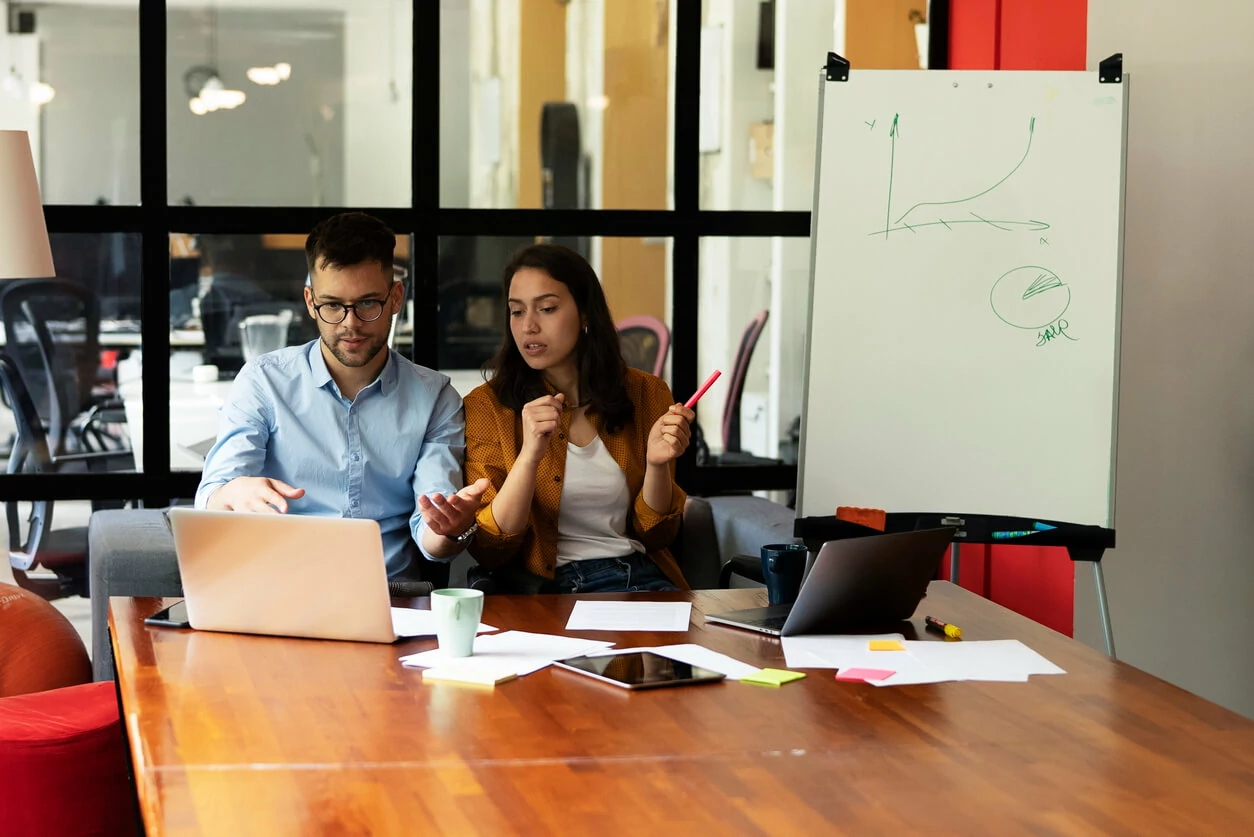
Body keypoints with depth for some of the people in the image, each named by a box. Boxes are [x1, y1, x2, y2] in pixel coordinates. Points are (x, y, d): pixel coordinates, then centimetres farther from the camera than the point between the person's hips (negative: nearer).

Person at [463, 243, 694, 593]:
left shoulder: (646, 394, 9)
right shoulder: (486, 406, 1)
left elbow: (654, 536, 10)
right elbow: (489, 549, -6)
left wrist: (657, 463, -10)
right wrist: (529, 455, -20)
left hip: (641, 576, 3)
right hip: (542, 587, -3)